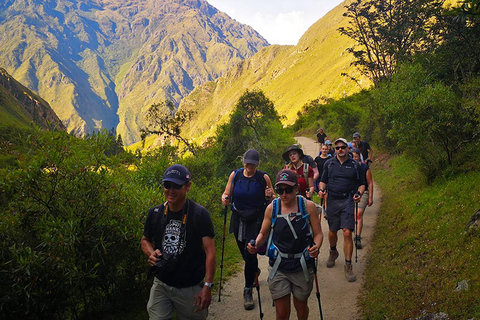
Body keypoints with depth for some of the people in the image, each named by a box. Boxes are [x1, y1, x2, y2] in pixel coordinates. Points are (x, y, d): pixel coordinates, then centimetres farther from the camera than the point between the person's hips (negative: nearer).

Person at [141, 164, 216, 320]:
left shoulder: (199, 214, -12)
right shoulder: (155, 213, 0)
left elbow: (210, 251, -14)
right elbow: (145, 240, 15)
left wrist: (207, 286, -20)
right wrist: (151, 253, -8)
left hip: (191, 288, -3)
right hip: (161, 285, 3)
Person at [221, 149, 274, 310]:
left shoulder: (263, 178, -6)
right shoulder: (235, 175, 0)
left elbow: (272, 200, 3)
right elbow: (227, 193, 8)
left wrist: (269, 195, -19)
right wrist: (224, 198, -15)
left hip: (256, 220, -3)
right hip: (238, 218, 3)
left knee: (250, 253, -13)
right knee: (245, 253, 15)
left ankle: (248, 291, 0)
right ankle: (254, 271, 48)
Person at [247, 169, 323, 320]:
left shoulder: (308, 206, -8)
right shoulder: (272, 208, -4)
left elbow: (318, 234, -2)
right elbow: (263, 234, 8)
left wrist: (316, 247, -23)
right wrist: (256, 244, -13)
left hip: (302, 267, 0)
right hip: (279, 268, 0)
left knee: (301, 307, 18)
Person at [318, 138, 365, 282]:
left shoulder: (354, 165, 5)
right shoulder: (329, 164, 7)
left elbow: (361, 184, 12)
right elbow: (323, 181, 15)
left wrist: (359, 193, -8)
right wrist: (322, 190, -6)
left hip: (348, 201, -2)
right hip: (332, 201, 2)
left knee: (347, 233, -11)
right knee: (332, 232, 13)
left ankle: (348, 266, -1)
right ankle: (333, 252, 45)